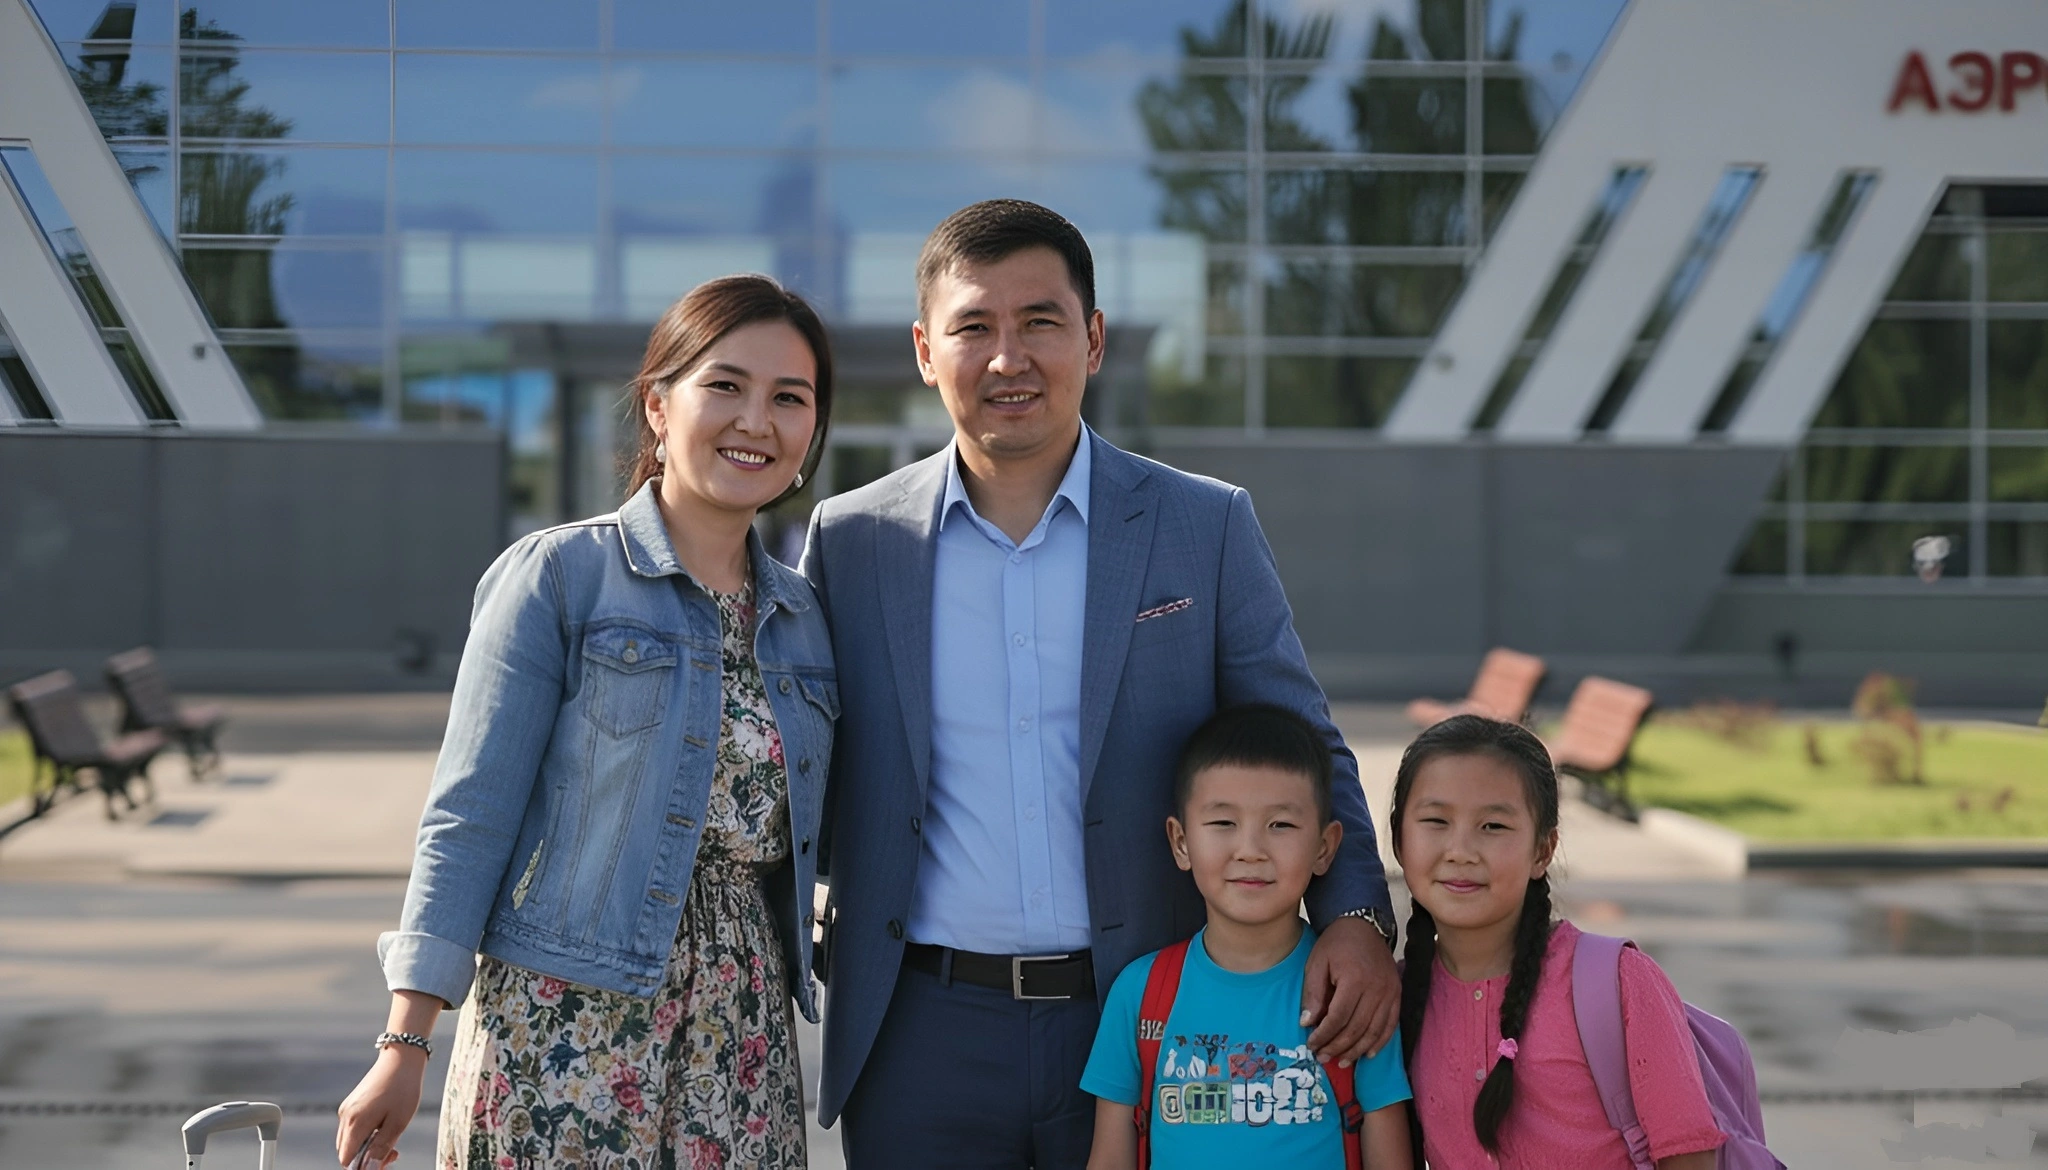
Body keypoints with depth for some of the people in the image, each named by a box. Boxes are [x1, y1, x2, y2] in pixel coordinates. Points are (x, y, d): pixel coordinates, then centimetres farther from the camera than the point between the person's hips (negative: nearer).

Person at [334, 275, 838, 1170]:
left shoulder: (800, 618, 11)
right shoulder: (558, 577, -4)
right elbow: (468, 817, -7)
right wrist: (406, 1045, -11)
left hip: (740, 1040, 5)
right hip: (564, 1030, -5)